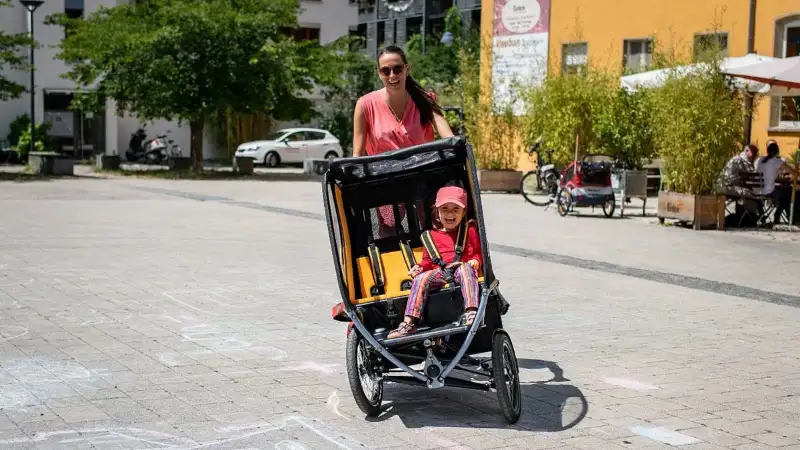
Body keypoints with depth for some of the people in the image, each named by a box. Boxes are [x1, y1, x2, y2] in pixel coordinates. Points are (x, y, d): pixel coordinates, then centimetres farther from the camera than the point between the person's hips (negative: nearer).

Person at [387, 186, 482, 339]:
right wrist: (420, 267, 1)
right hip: (440, 271, 3)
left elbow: (479, 251, 12)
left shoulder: (469, 230, 15)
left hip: (463, 267, -2)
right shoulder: (433, 236, 19)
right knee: (420, 279, -23)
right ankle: (408, 323, -31)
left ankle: (471, 312, -52)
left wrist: (476, 261, -10)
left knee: (465, 269, -37)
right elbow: (428, 259, 22)